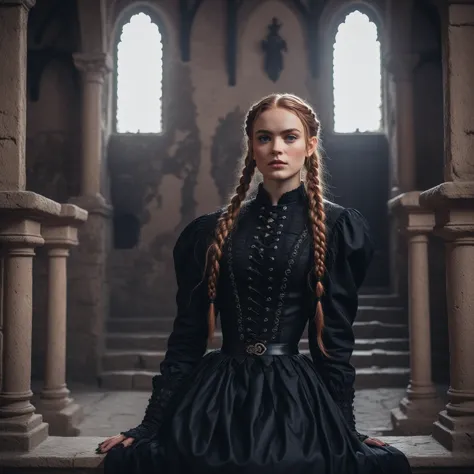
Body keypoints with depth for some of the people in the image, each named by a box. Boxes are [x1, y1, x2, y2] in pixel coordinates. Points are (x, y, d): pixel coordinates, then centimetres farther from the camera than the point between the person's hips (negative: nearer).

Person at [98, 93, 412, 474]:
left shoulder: (335, 227, 3)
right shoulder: (211, 231, 9)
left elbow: (335, 341, 2)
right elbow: (186, 338, 9)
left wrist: (347, 430, -3)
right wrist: (151, 425, 5)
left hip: (293, 398, -1)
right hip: (215, 397, 1)